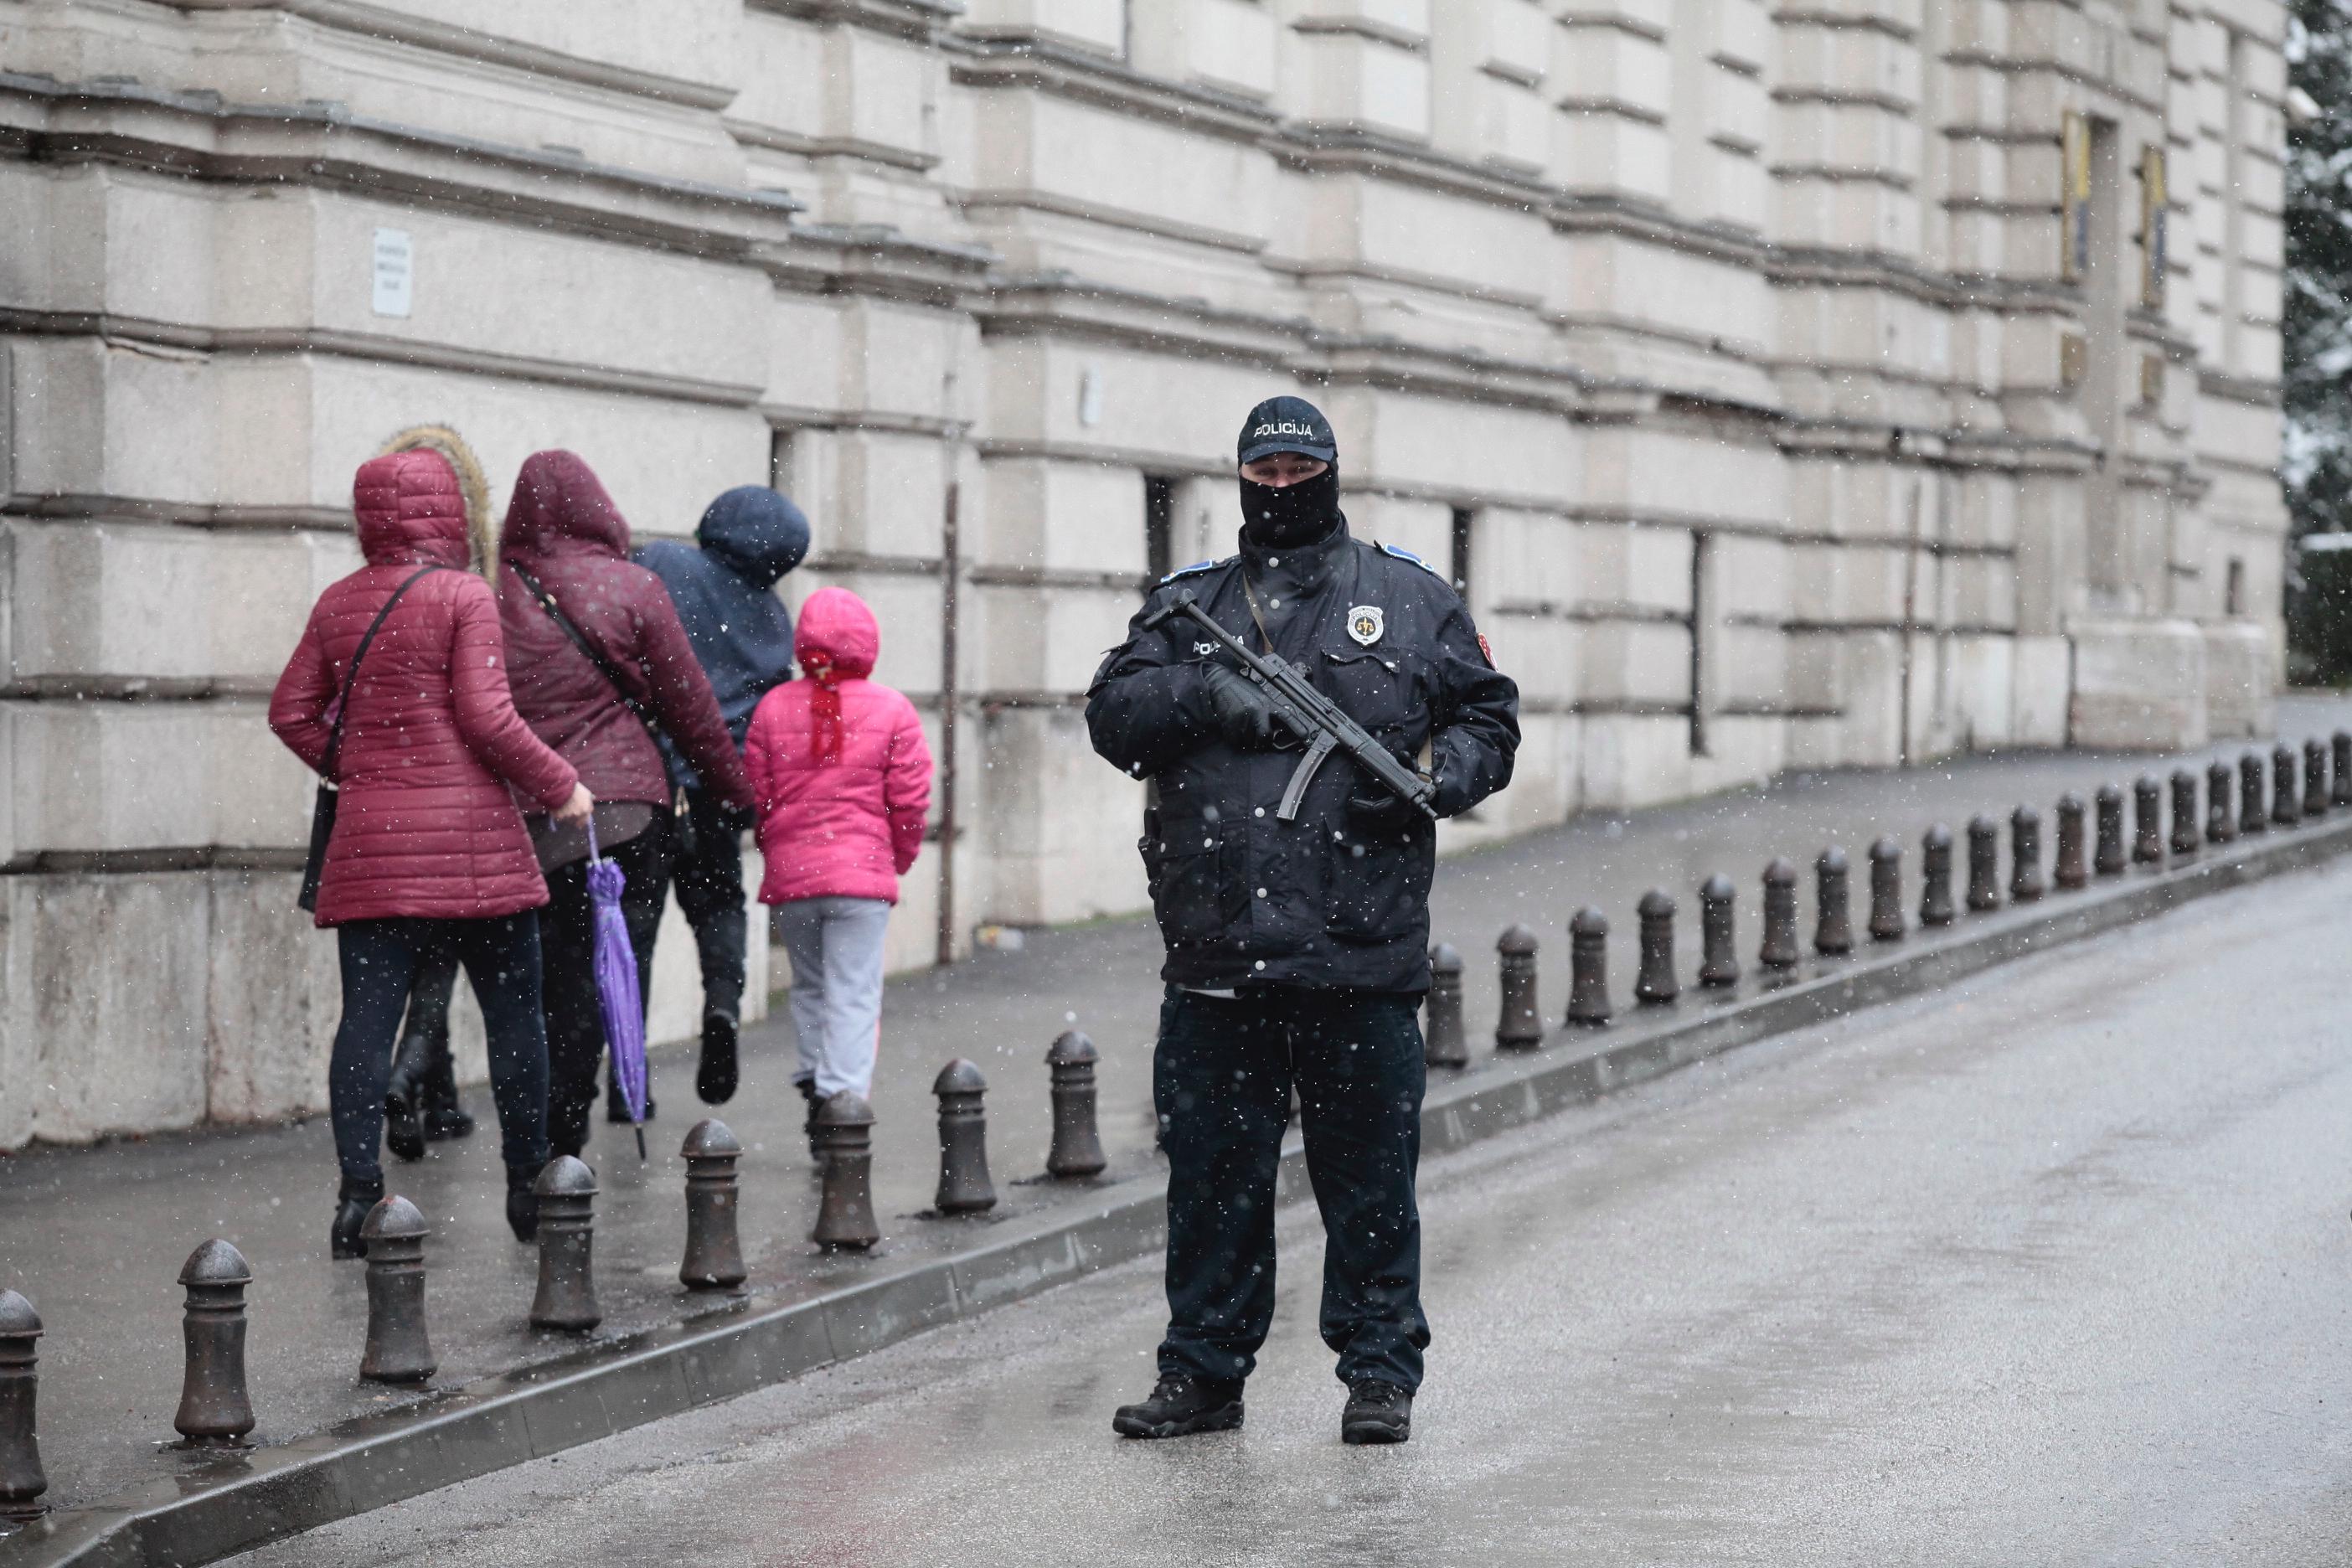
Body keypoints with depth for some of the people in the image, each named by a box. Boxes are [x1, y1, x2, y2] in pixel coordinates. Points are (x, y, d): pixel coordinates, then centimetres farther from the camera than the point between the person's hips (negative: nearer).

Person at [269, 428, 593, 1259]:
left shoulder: (339, 603, 8)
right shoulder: (465, 597, -8)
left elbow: (293, 712, 10)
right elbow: (487, 718, -13)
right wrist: (560, 787, -2)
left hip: (370, 837, 4)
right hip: (472, 841, -4)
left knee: (367, 1013, 1)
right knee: (513, 1010, 8)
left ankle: (358, 1191, -7)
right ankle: (528, 1185, 13)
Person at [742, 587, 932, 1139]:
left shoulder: (773, 707, 3)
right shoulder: (891, 710, -4)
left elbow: (756, 796, 5)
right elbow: (910, 801, -3)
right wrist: (899, 859, 14)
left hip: (789, 875, 3)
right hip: (863, 875, -3)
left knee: (809, 987, 19)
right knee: (854, 995, -2)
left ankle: (815, 1086, 19)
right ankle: (842, 1102, -9)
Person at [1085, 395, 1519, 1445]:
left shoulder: (1412, 599, 11)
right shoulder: (1187, 605, 15)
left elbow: (1488, 716, 13)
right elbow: (1112, 716, 5)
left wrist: (1437, 776, -7)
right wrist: (1204, 695, -13)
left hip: (1363, 956, -2)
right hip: (1216, 954, 2)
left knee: (1369, 1175, 2)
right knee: (1212, 1172, 6)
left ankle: (1381, 1374, 11)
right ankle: (1203, 1373, 15)